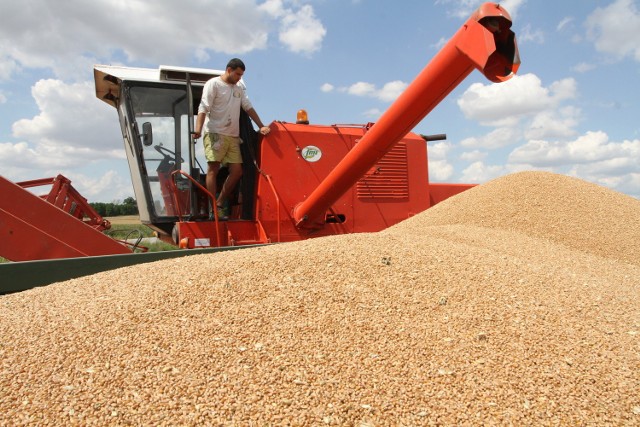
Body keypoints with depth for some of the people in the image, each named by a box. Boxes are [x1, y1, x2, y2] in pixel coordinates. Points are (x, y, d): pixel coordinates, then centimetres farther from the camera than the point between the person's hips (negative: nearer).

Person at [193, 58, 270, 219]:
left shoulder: (240, 86, 19)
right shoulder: (213, 84, -2)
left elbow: (248, 107, 18)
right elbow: (203, 108, -11)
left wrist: (261, 126, 8)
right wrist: (198, 128, -26)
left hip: (233, 136, 7)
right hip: (215, 133, -7)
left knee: (237, 171, 0)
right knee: (213, 169, -10)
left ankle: (219, 204, 11)